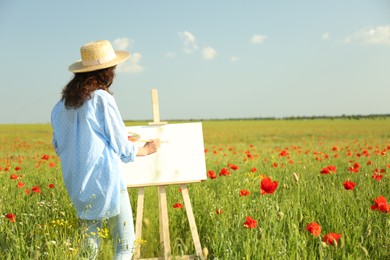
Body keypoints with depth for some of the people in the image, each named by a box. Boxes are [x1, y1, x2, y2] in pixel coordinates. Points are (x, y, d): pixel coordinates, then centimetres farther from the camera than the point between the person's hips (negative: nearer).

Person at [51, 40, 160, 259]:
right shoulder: (102, 98, -11)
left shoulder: (63, 104, 8)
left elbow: (59, 147, 16)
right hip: (106, 181, -7)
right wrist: (147, 149, 12)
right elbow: (123, 149, -7)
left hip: (77, 185, 7)